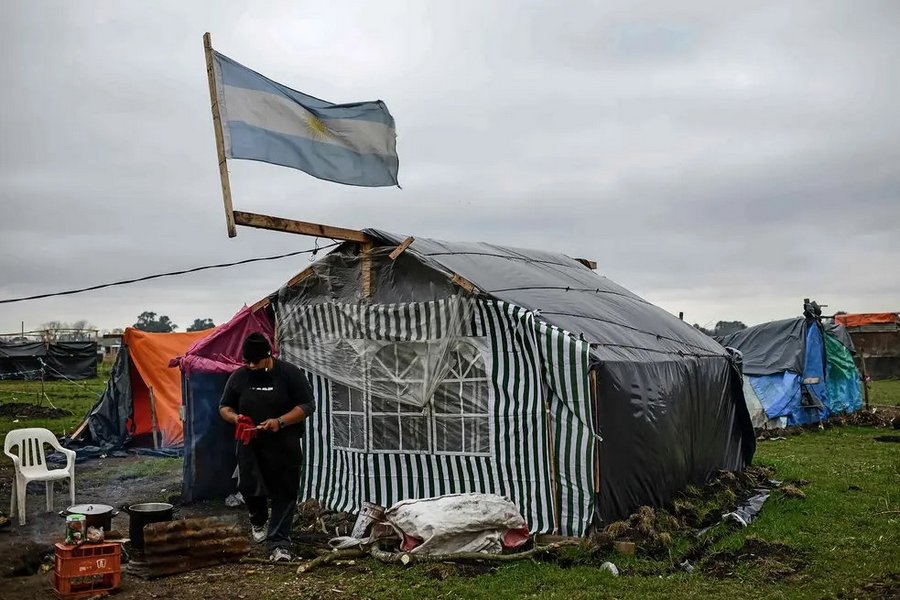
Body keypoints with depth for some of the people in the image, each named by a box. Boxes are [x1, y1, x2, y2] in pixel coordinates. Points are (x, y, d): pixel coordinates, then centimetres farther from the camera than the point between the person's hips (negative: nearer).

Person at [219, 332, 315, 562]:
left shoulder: (290, 373, -6)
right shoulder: (238, 377, 4)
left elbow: (307, 405, -6)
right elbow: (224, 407, 14)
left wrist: (280, 421, -19)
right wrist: (235, 418, -9)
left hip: (283, 448, -2)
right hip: (250, 446, 2)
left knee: (284, 495, -1)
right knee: (249, 488, -1)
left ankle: (279, 543, 8)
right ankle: (258, 521, 31)